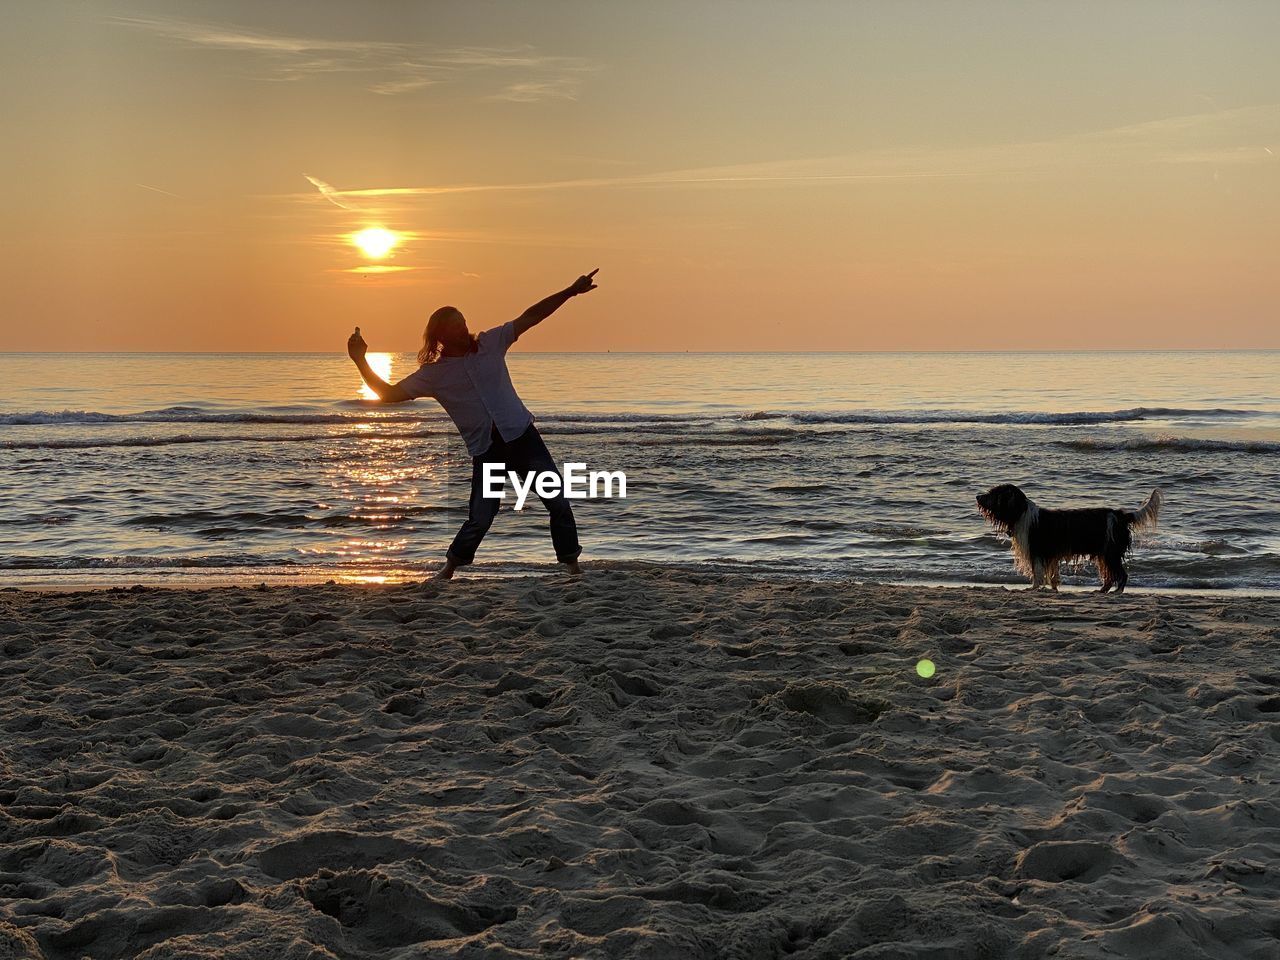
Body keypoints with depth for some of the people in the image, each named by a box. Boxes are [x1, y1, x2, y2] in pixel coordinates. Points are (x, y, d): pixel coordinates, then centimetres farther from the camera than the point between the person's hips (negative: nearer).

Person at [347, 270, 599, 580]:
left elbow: (530, 317, 2)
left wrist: (571, 291, -3)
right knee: (480, 518, -6)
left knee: (558, 502, -2)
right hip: (486, 451, -2)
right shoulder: (433, 374, -1)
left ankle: (571, 564, 11)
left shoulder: (491, 343, 3)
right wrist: (360, 362, -13)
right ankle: (449, 568, 19)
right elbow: (389, 393, -4)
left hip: (522, 436, 2)